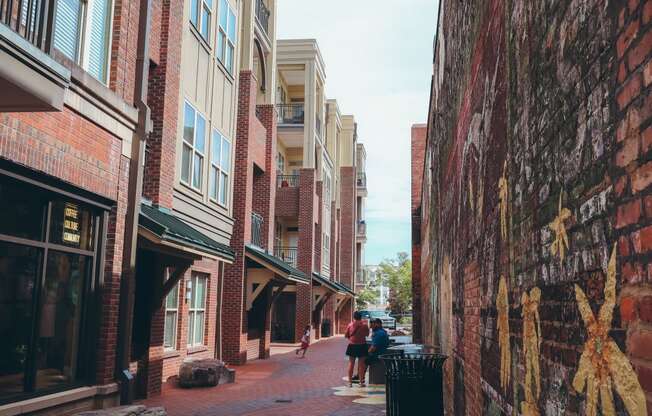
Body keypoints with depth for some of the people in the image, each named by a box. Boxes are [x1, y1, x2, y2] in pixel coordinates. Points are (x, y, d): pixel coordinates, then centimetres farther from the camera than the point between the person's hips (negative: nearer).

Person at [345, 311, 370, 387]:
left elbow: (346, 335, 1)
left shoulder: (350, 325, -7)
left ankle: (350, 382, 13)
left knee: (351, 364, 11)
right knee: (361, 364, 7)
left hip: (352, 346, 1)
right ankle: (361, 382, 9)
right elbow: (367, 334, 5)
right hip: (362, 346, -1)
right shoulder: (364, 325, -9)